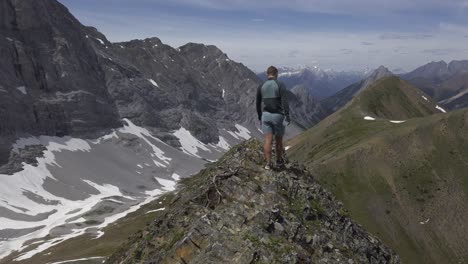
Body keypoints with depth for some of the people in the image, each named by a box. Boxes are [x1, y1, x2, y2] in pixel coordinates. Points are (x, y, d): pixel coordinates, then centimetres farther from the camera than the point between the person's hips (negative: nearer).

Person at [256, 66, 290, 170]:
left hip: (266, 115, 2)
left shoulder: (261, 87, 5)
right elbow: (285, 101, -19)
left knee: (268, 141, 1)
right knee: (278, 140, 14)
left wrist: (260, 116, 23)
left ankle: (268, 164, -4)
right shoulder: (281, 85, -7)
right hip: (278, 116, -2)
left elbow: (258, 104, 11)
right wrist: (287, 116, -20)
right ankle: (279, 161, 29)